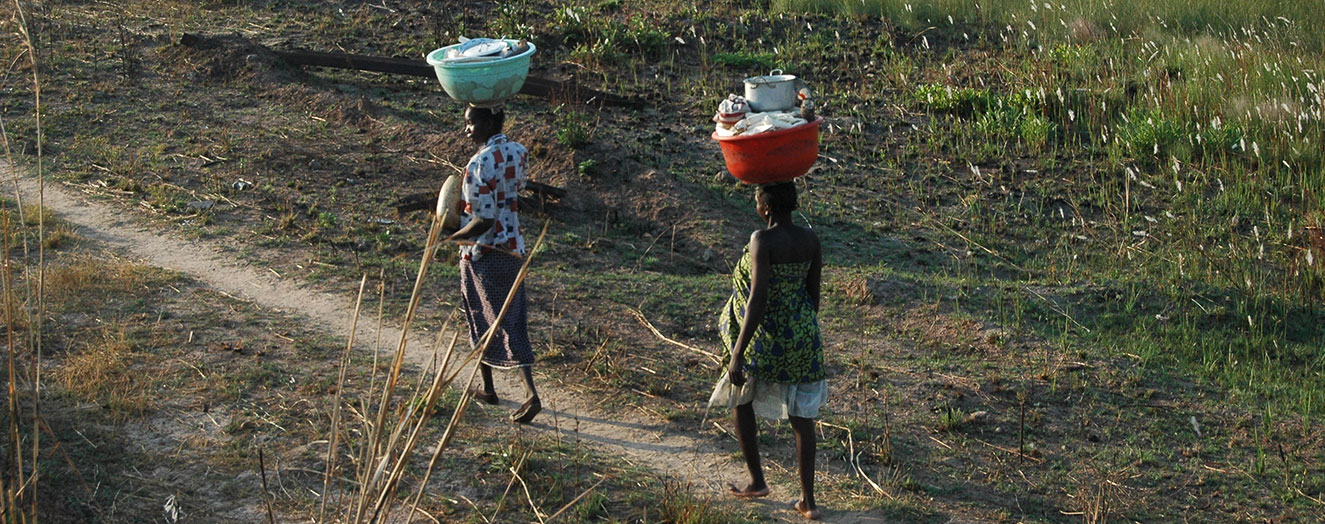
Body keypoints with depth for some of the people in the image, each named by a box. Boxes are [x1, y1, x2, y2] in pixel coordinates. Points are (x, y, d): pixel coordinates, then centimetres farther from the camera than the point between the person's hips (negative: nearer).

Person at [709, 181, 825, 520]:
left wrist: (737, 354, -23)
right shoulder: (811, 240, -2)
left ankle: (757, 481, 29)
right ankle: (808, 500, 12)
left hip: (765, 337, -5)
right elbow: (814, 294, 7)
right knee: (801, 415, 11)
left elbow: (758, 299, -25)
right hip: (801, 337, 5)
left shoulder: (763, 241, -21)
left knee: (740, 399, 21)